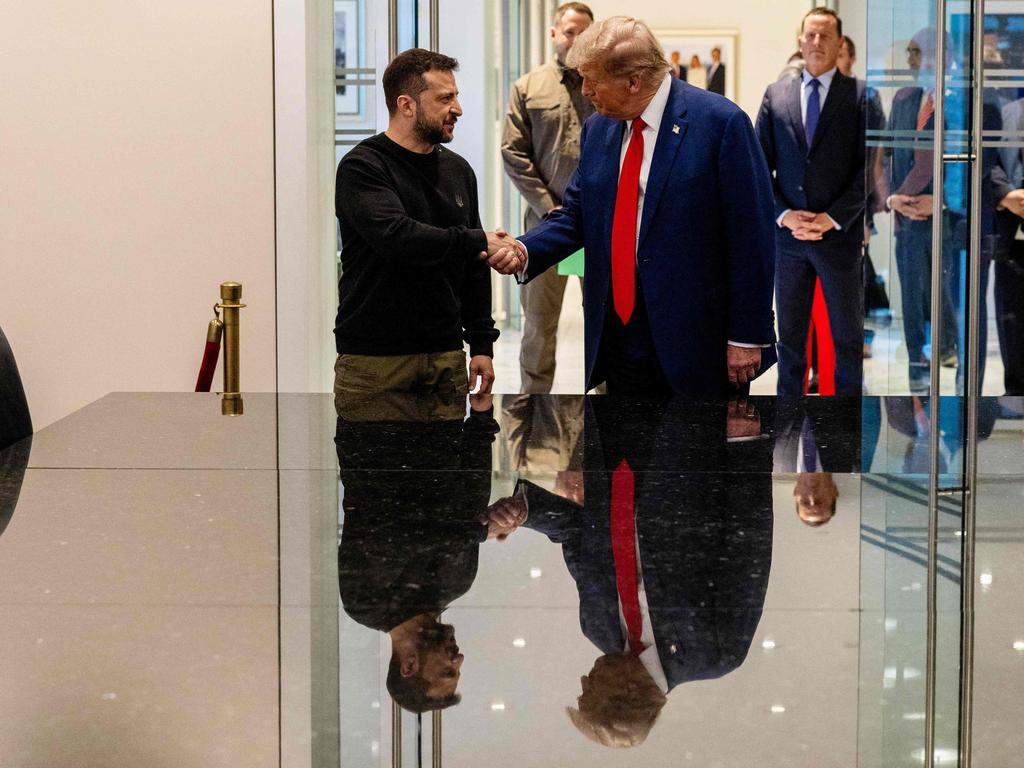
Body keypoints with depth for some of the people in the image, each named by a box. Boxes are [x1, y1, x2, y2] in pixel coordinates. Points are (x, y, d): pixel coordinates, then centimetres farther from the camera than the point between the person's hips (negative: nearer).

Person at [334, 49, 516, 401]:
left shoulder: (458, 170, 13)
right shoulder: (362, 167, -7)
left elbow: (473, 269, 17)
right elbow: (397, 237, -24)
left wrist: (481, 344, 11)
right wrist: (477, 241, -18)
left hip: (446, 357, 5)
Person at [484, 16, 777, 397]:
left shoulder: (721, 122, -11)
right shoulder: (597, 129, 10)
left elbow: (752, 236, -12)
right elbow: (576, 214, 14)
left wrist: (747, 336, -12)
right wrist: (524, 251, -7)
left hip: (699, 340, -6)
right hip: (620, 334, 6)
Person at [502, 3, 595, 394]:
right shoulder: (528, 88, 6)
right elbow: (513, 153, 1)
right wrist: (550, 210, -8)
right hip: (546, 221, 0)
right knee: (539, 319, 4)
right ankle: (534, 394, 12)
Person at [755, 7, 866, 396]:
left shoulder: (859, 94, -2)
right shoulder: (776, 94, 7)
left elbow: (868, 169, -6)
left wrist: (832, 218, -14)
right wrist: (783, 214, -8)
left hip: (840, 235, -2)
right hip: (787, 234, 2)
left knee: (848, 335, 7)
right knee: (790, 334, 10)